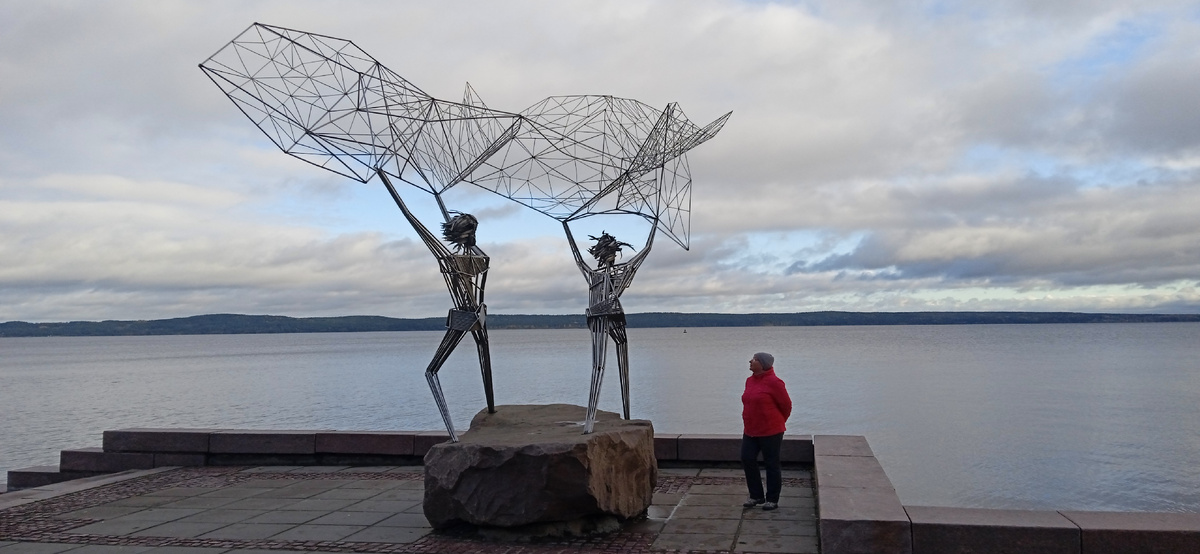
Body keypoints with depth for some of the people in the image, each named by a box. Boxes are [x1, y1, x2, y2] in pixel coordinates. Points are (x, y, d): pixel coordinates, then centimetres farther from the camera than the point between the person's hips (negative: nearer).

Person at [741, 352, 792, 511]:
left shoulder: (773, 382, -15)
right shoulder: (750, 380, 7)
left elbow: (786, 405, -7)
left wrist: (778, 422, 6)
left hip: (770, 432, -7)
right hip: (751, 431, 7)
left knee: (772, 464, 3)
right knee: (747, 460, 2)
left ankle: (772, 500, 15)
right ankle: (756, 496, 16)